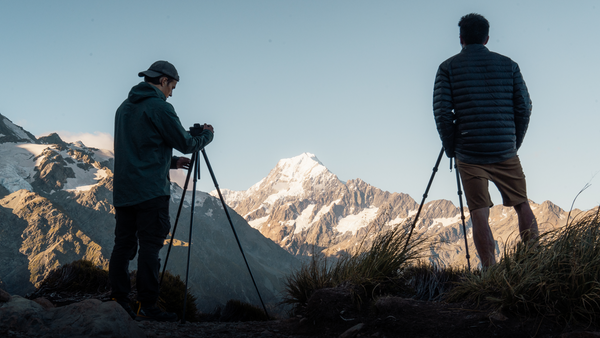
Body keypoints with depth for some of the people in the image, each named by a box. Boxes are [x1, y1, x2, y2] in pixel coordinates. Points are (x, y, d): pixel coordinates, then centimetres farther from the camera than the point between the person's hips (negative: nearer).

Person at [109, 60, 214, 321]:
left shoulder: (124, 108, 18)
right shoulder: (159, 107, -8)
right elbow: (185, 143, -6)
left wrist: (171, 162, 27)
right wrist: (207, 134, 14)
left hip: (122, 191, 8)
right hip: (151, 191, -8)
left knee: (123, 244, 8)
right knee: (150, 245, -7)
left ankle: (118, 303, 9)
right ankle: (147, 307, -7)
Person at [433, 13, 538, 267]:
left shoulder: (448, 68, 3)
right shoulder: (508, 65, 9)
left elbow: (442, 112, -5)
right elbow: (524, 107, 4)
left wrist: (451, 148, 6)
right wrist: (514, 143, 14)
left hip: (469, 153, -1)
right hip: (505, 152, 2)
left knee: (479, 212, -1)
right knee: (522, 205, 13)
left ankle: (491, 270, -4)